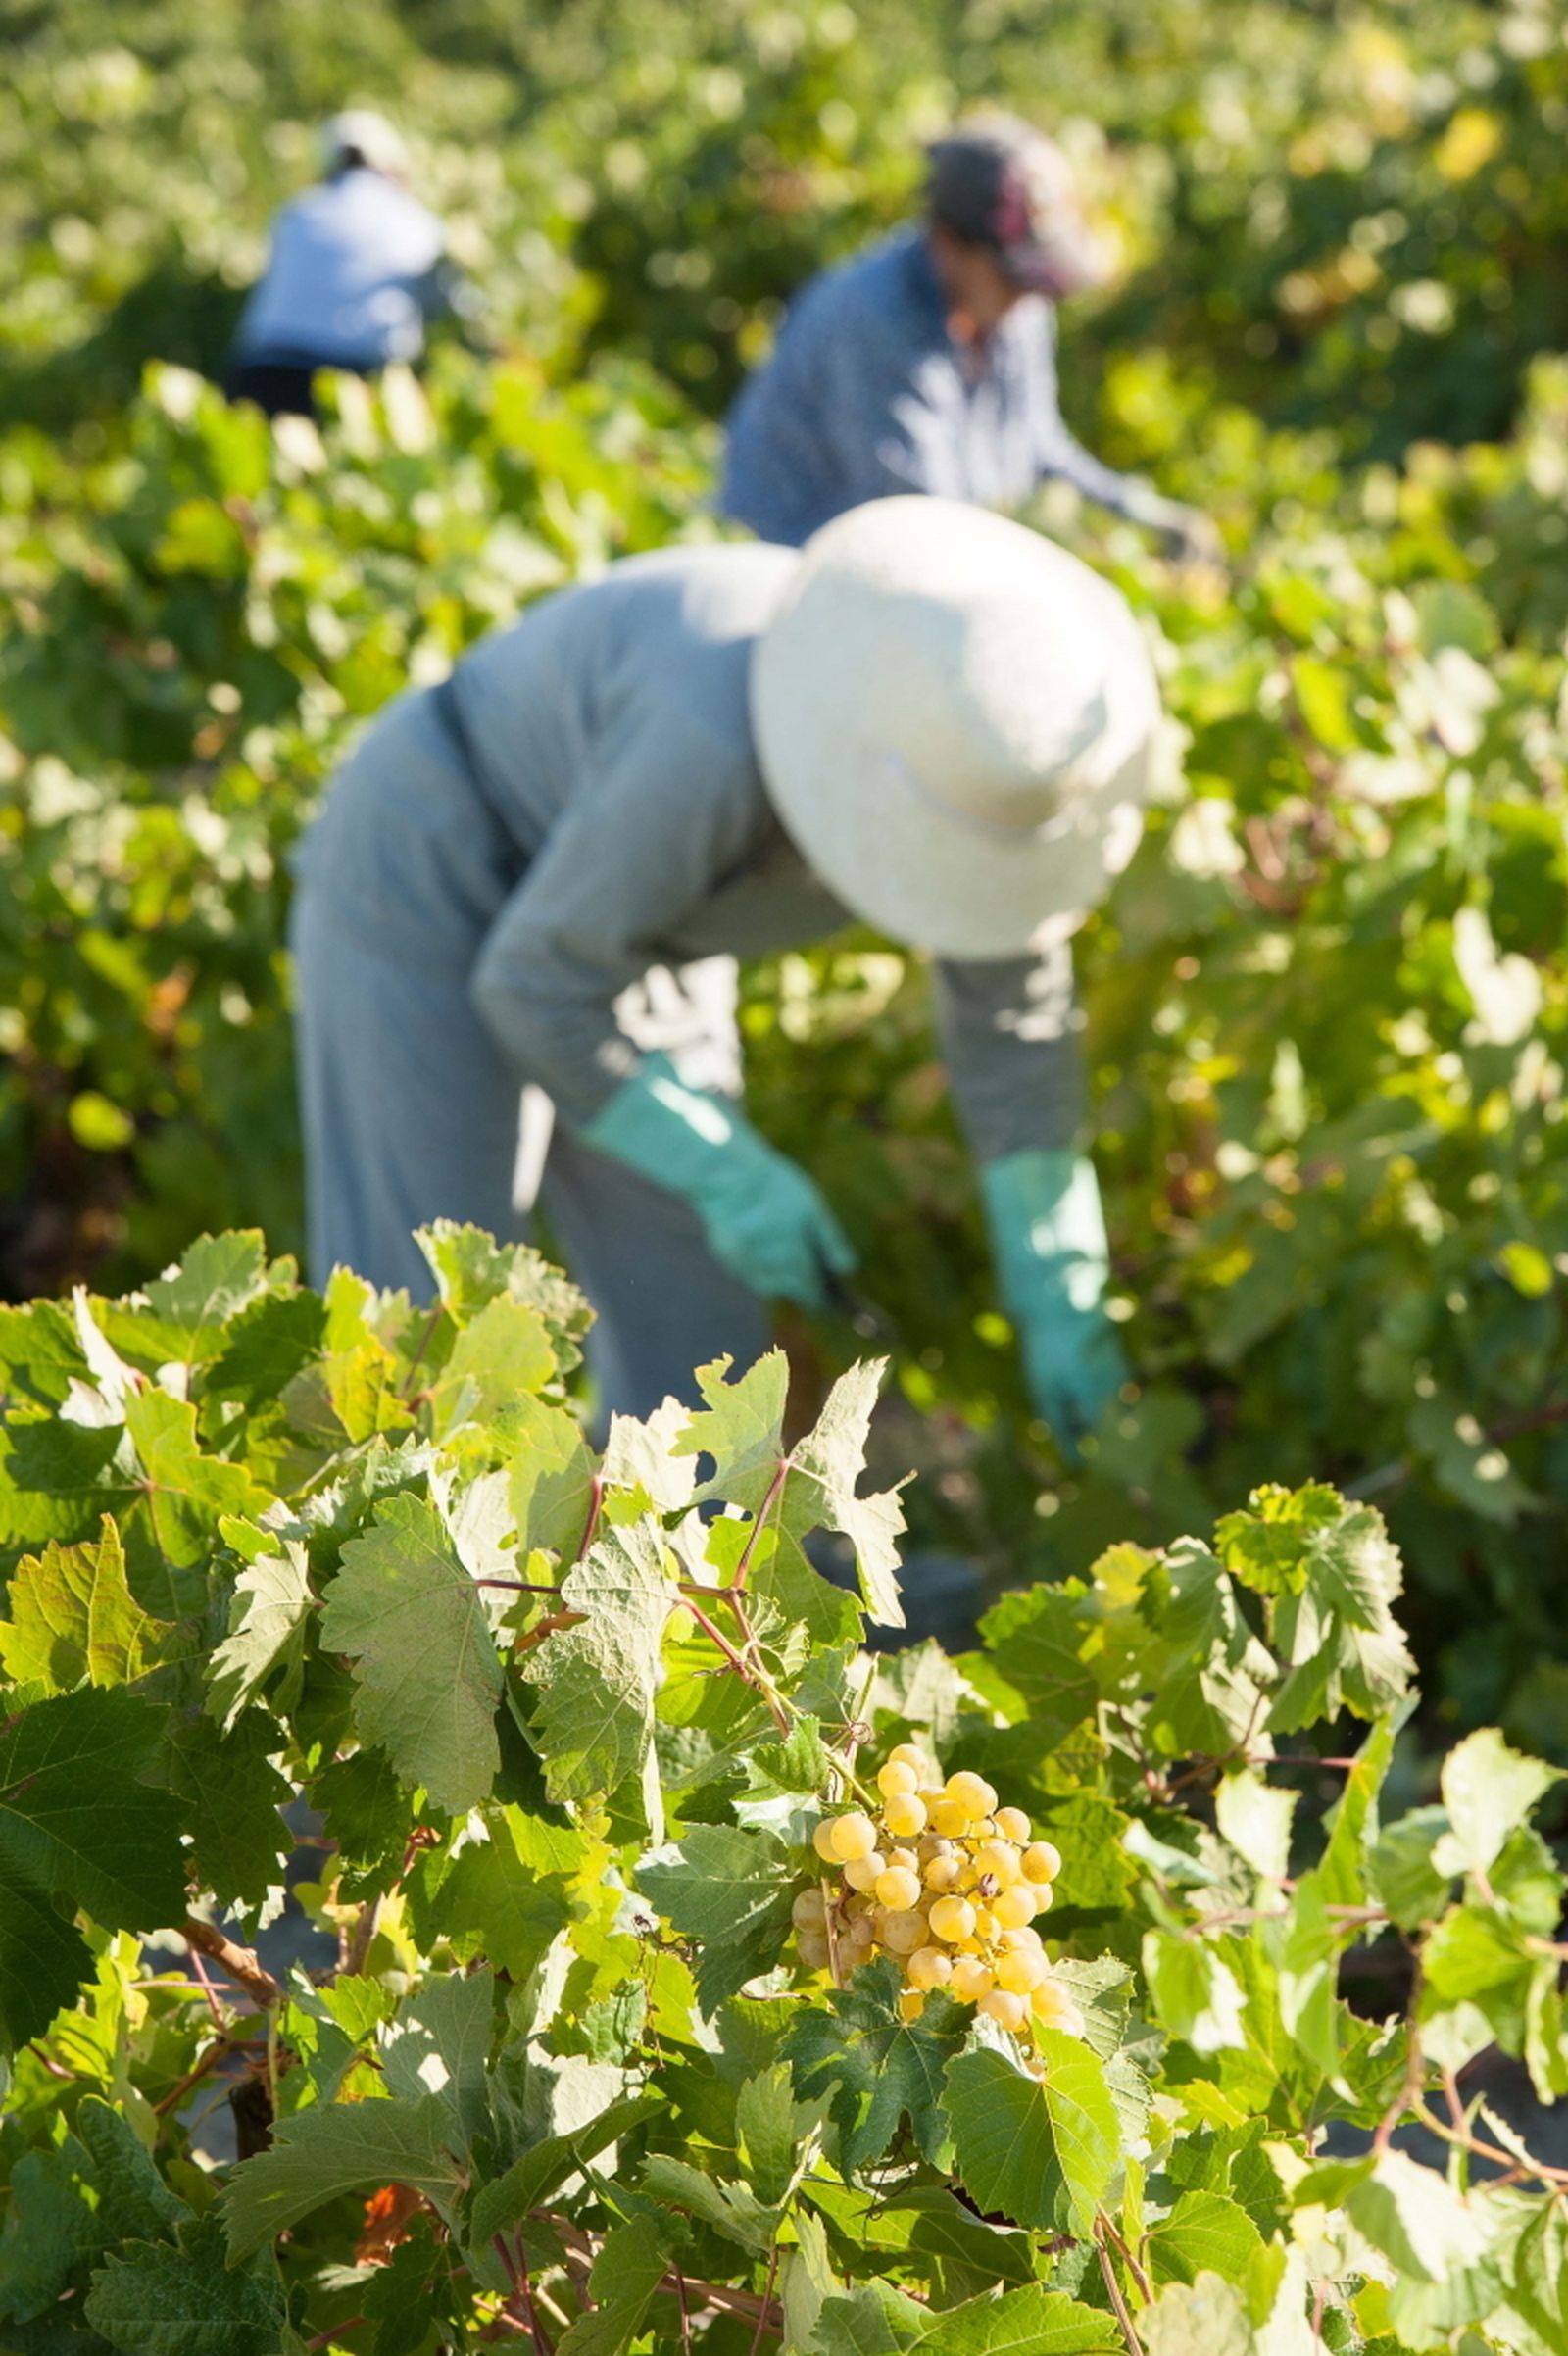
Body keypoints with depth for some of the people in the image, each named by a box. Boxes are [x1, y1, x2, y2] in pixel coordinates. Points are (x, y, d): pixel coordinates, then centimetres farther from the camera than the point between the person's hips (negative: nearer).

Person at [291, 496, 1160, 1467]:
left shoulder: (982, 747, -17)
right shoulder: (721, 747, -39)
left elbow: (1015, 1020, -5)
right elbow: (540, 982, -26)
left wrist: (1061, 1304, -5)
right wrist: (727, 1178, -21)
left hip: (624, 915, 7)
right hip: (434, 884, -7)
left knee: (692, 1320, 6)